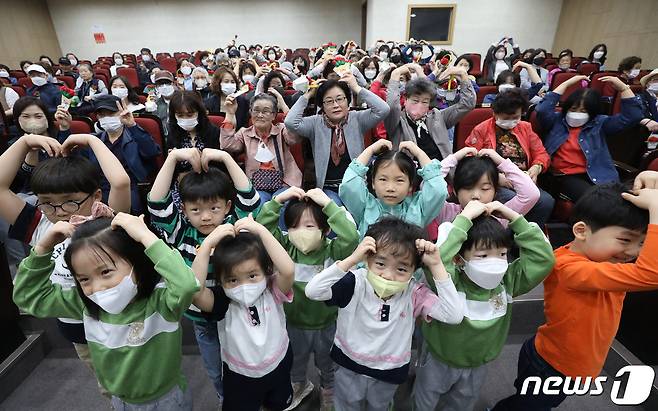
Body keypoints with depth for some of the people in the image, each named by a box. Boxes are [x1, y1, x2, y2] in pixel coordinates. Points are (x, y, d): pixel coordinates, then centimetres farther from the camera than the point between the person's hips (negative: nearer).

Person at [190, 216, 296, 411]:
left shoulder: (272, 292, -23)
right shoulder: (222, 302, -23)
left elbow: (288, 270, -44)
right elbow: (194, 290, -43)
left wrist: (261, 230, -46)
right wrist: (208, 243, -46)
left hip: (278, 368, 2)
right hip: (240, 376, -1)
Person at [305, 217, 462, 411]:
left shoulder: (414, 294, -21)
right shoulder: (355, 283, -26)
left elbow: (454, 315, -31)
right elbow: (312, 291, -37)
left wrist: (436, 266, -35)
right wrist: (352, 259, -43)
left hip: (389, 373, 2)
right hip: (349, 367, -1)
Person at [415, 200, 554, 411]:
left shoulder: (508, 281, -18)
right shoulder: (451, 282, -34)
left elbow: (544, 258, -22)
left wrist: (514, 217, -30)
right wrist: (465, 218, -48)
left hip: (478, 365, 4)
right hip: (438, 361, -4)